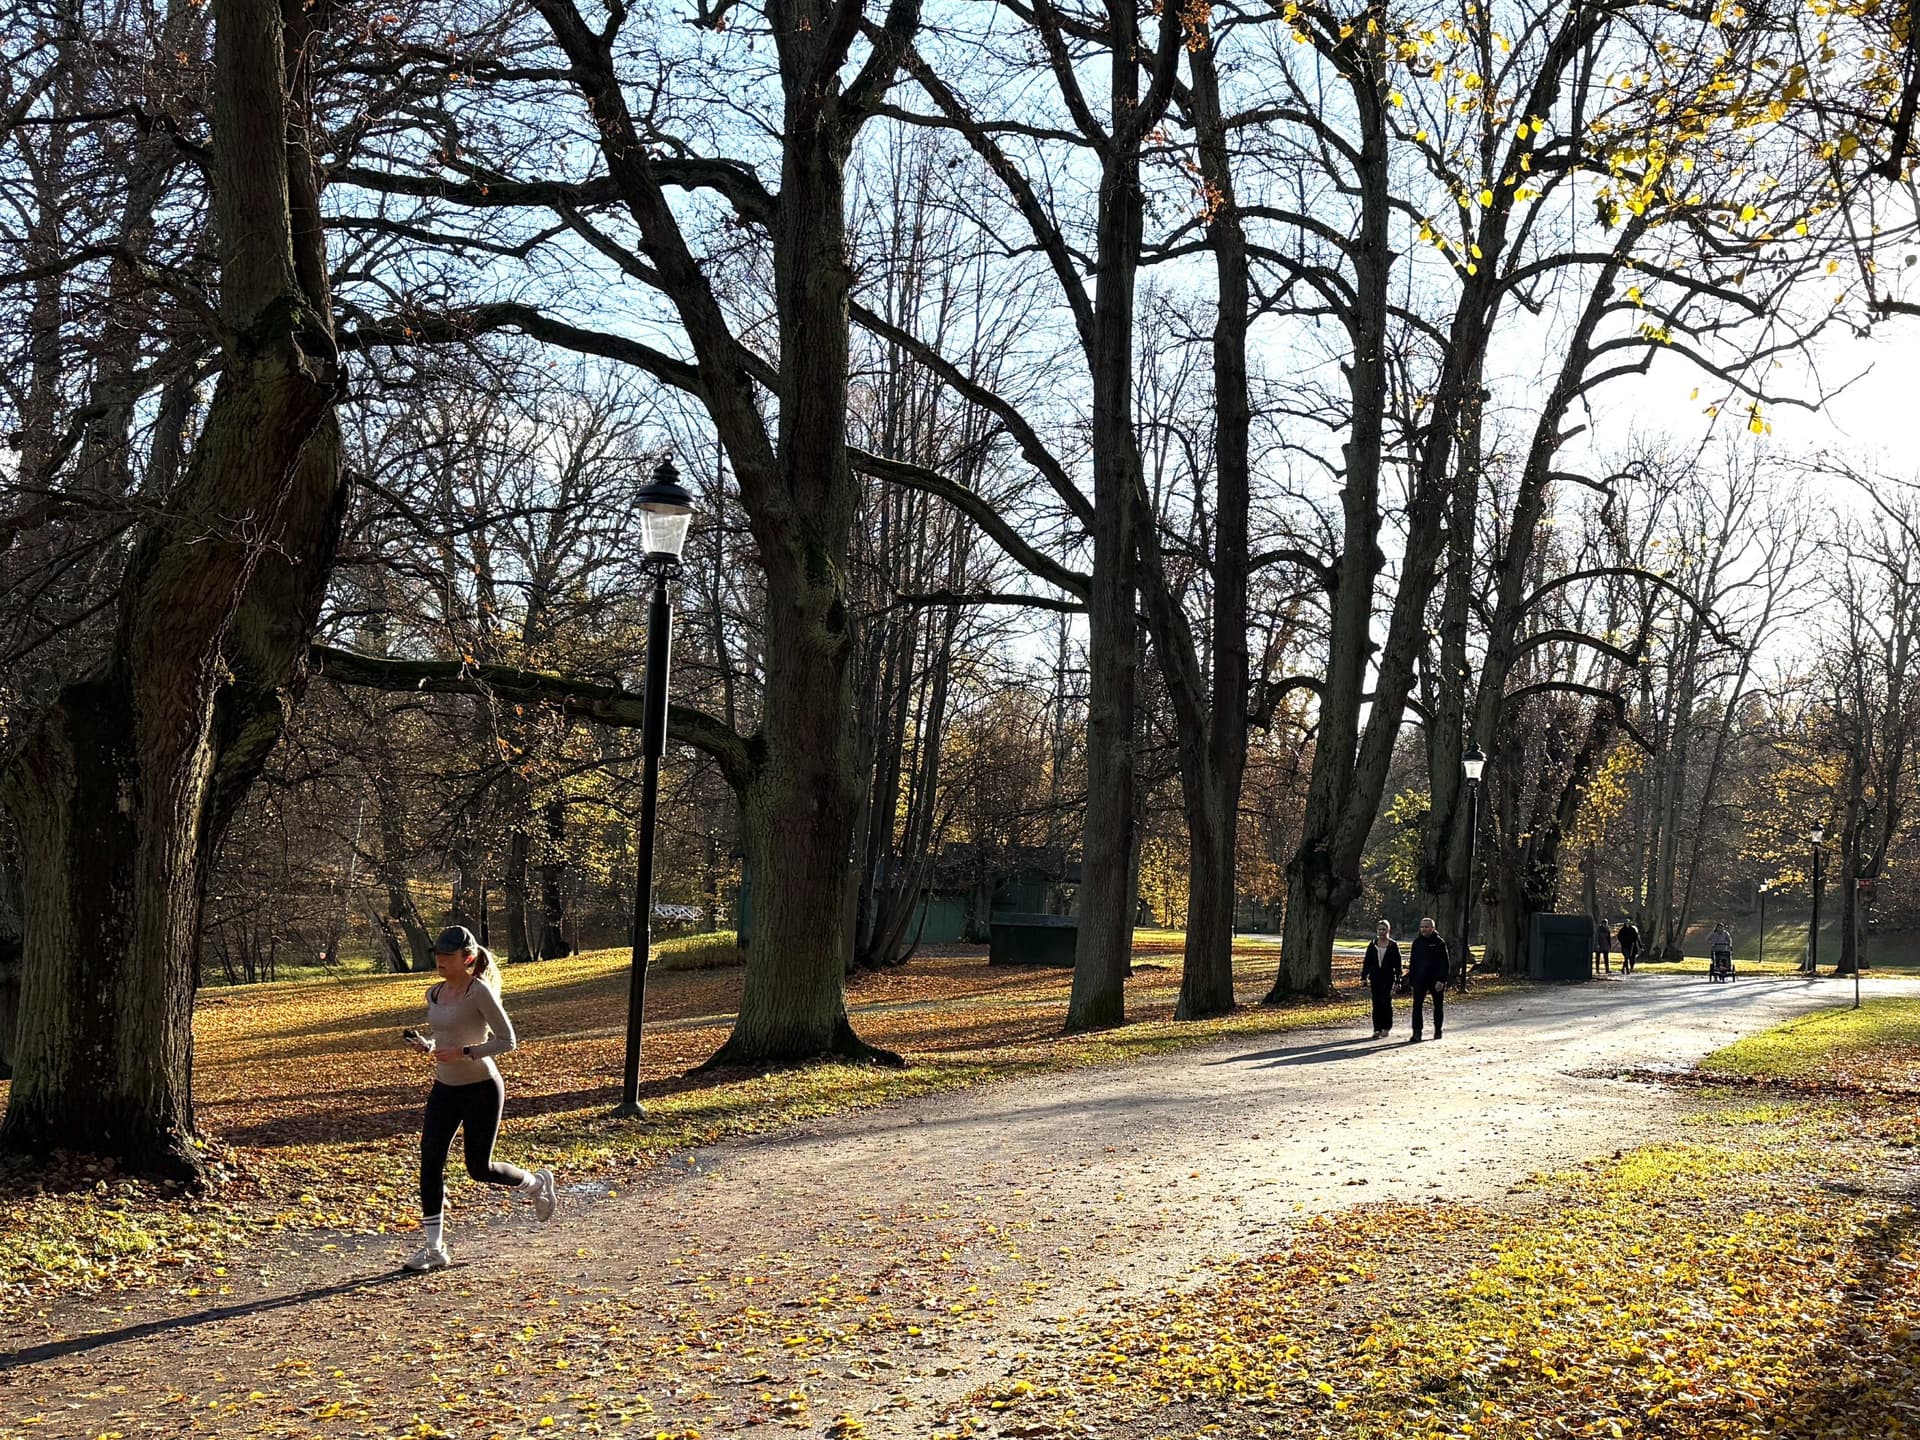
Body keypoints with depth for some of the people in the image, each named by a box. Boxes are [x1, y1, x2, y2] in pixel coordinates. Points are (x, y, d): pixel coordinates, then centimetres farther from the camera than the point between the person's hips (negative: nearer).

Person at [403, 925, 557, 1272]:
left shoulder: (479, 991, -16)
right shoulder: (435, 994, 7)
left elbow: (508, 1040, -16)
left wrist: (464, 1053, -25)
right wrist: (427, 1046, -1)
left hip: (481, 1089, -7)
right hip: (445, 1088, 7)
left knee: (480, 1168, 1)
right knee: (430, 1162, -4)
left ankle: (537, 1184, 31)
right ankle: (435, 1249, 3)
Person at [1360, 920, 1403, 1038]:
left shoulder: (1393, 945, 1)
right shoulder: (1372, 945, 8)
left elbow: (1398, 964, 1)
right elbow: (1367, 962, 10)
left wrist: (1398, 980, -4)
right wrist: (1364, 977, 3)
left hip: (1388, 978, -3)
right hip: (1375, 978, 3)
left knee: (1386, 1002, -7)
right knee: (1376, 1003, 2)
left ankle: (1386, 1027, 9)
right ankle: (1377, 1029, 7)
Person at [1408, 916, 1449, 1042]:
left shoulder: (1439, 942, -5)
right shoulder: (1417, 942, 7)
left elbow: (1444, 964, -9)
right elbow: (1413, 962, 13)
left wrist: (1441, 980, -17)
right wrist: (1411, 978, 8)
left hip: (1436, 980, -3)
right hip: (1420, 980, 3)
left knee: (1438, 1006, 10)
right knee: (1417, 1005, -8)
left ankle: (1438, 1031, 25)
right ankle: (1417, 1033, -9)